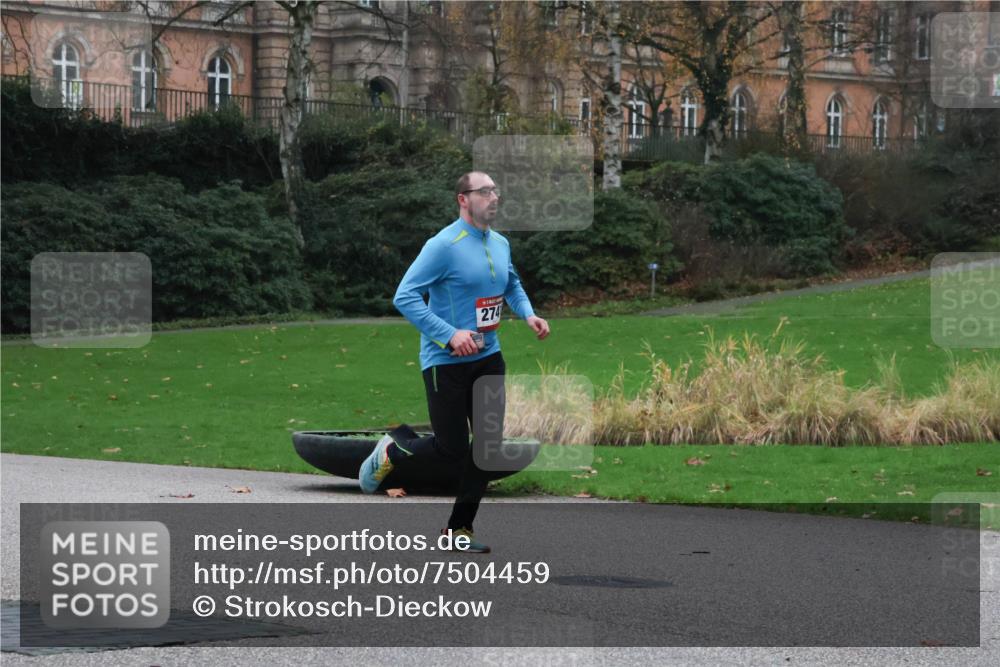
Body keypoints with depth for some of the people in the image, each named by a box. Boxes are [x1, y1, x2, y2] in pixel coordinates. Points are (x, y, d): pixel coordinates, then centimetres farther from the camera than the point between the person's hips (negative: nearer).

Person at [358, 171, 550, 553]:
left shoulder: (500, 244, 7)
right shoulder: (444, 246, -17)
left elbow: (512, 285, 28)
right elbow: (404, 297, -20)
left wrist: (527, 314, 7)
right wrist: (450, 335, -26)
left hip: (488, 358, 7)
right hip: (446, 362, -7)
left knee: (489, 442, 4)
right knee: (451, 449, -4)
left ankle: (459, 528, 17)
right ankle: (391, 453, 26)